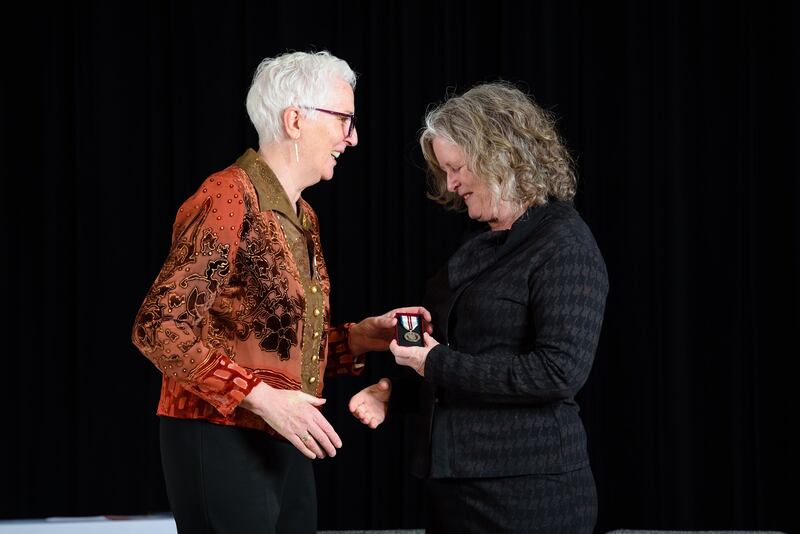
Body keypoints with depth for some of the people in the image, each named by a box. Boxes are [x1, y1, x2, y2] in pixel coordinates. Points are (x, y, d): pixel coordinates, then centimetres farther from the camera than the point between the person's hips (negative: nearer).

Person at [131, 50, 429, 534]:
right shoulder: (229, 198, -13)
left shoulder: (303, 218, 15)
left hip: (286, 447, 9)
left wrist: (361, 336, 5)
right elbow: (159, 328, -20)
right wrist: (261, 397, -22)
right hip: (221, 441, -9)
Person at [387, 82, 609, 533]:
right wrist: (393, 387, 8)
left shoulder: (564, 245, -12)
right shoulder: (480, 249, 15)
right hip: (453, 479, 8)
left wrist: (440, 365, -17)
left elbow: (560, 370, -21)